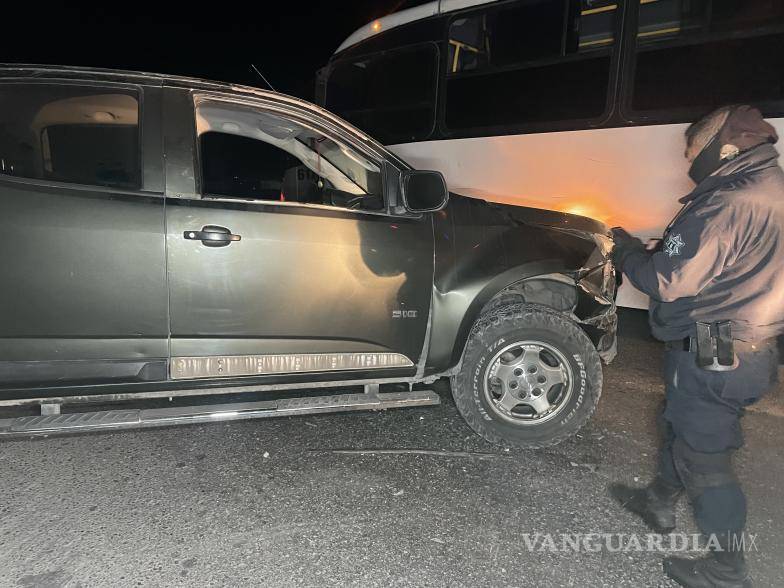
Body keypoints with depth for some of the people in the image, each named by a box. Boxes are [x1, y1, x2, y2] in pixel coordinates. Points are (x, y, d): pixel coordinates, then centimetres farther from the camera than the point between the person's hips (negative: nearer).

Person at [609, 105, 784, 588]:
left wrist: (627, 250, -7)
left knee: (703, 454, 4)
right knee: (681, 425, 25)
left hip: (714, 355, -10)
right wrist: (652, 251, 8)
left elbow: (668, 283, -24)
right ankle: (661, 502, 45)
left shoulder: (728, 205, -24)